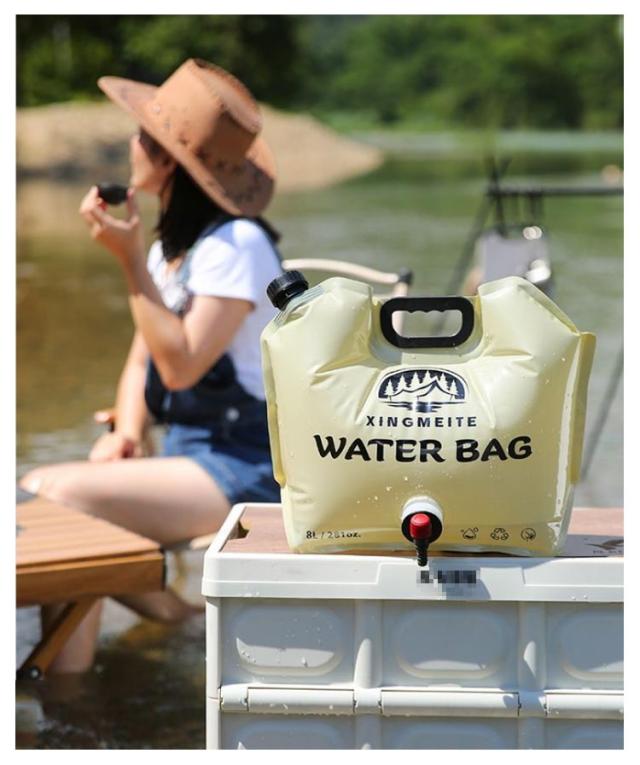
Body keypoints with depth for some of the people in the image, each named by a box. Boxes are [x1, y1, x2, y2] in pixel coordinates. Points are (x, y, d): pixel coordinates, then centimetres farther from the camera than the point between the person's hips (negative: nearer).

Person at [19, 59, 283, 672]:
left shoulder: (236, 244, -15)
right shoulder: (172, 245, 13)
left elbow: (181, 364, -20)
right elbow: (141, 358, 13)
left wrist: (130, 259, -20)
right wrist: (125, 433, -5)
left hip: (244, 467, -9)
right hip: (186, 455, 9)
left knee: (66, 494, -25)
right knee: (35, 487, -8)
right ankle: (167, 593, 1)